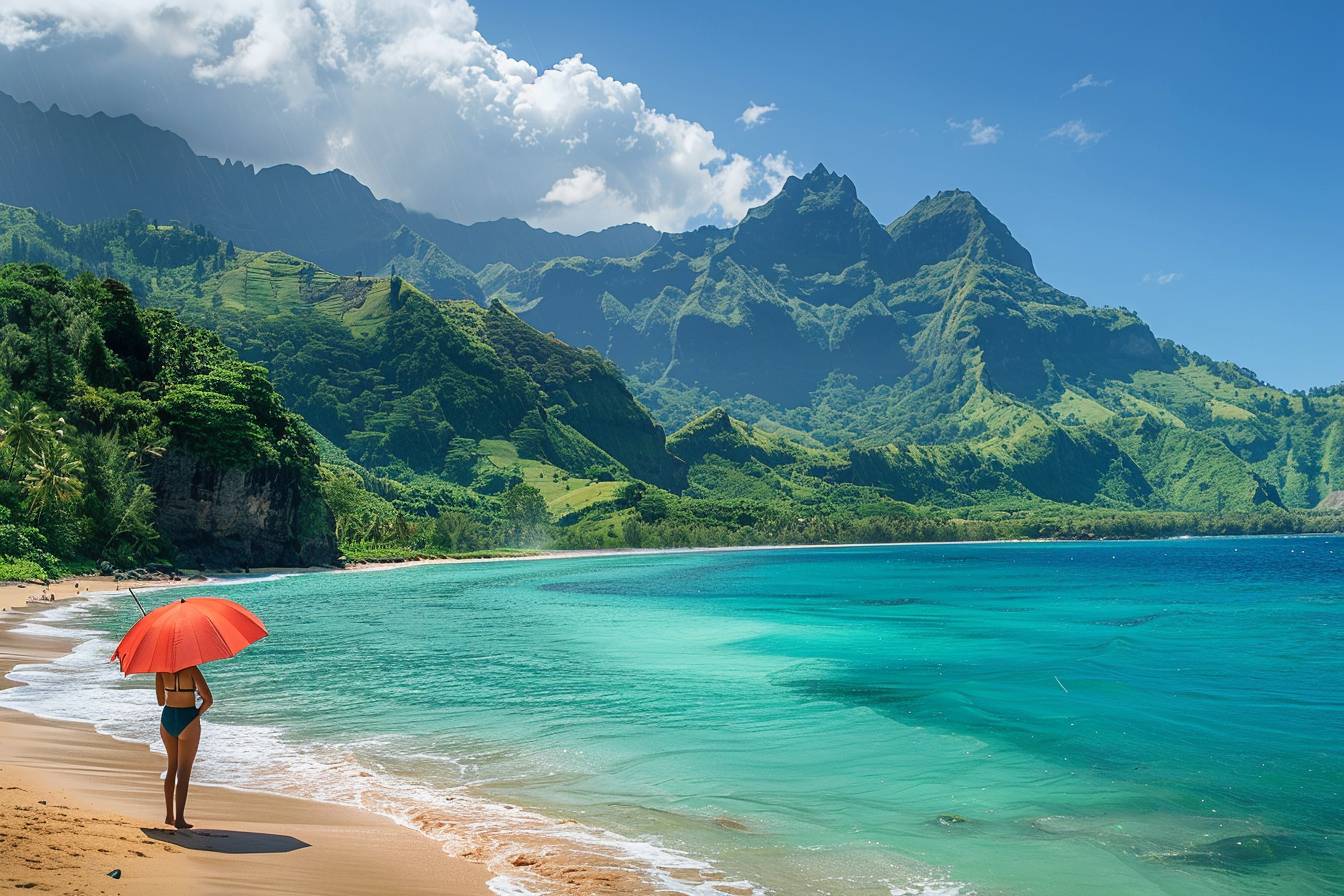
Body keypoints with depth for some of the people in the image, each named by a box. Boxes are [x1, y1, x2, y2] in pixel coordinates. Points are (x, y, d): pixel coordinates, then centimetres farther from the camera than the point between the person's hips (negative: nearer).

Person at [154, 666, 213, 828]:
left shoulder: (161, 669, -3)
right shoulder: (192, 669, -15)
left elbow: (161, 701, 4)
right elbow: (209, 700, -17)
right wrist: (198, 713, 0)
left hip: (167, 718, 5)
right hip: (188, 719, -5)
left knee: (172, 767, 21)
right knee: (184, 772, 2)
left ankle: (170, 816, 24)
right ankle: (179, 819, 0)